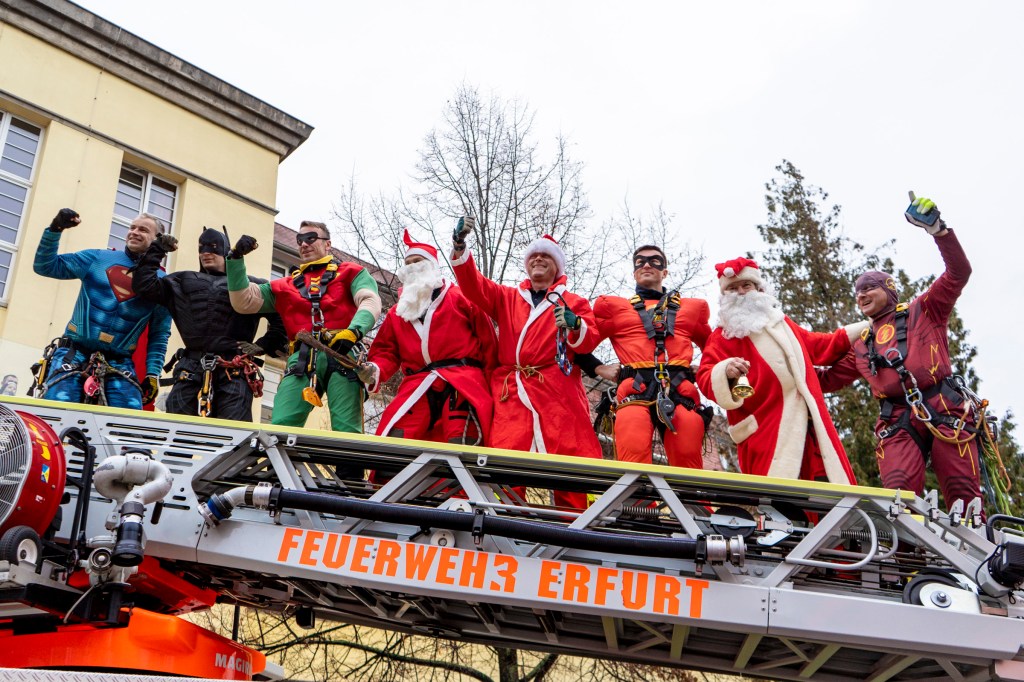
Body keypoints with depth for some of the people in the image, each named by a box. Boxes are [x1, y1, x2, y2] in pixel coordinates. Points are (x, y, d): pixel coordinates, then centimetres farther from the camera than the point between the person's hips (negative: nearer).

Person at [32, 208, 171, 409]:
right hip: (74, 352, 0)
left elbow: (159, 334, 7)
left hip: (119, 362, 0)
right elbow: (45, 266, 7)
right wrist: (55, 230, -7)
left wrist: (153, 373, -2)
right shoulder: (98, 258, 9)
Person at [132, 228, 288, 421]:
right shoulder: (185, 281, 24)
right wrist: (157, 249, 17)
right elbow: (146, 285, 15)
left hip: (234, 369, -3)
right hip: (191, 366, 3)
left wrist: (264, 346, 7)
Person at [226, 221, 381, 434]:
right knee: (281, 425, -14)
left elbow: (371, 302, 1)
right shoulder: (285, 285, 30)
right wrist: (236, 258, 13)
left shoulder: (351, 273, 20)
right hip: (303, 357, 3)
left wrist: (352, 332, -20)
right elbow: (243, 302, 24)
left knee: (346, 429, -17)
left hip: (343, 354, -3)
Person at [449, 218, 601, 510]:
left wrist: (575, 325, -20)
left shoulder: (574, 303, 19)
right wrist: (459, 245, -6)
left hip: (558, 390, -2)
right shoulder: (507, 298, 26)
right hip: (512, 391, 2)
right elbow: (473, 284, 10)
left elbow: (589, 342, 3)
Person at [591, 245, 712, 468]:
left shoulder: (692, 308, 30)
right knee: (633, 463, -23)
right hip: (635, 391, -1)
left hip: (680, 391, 2)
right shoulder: (614, 307, 25)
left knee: (688, 466, -13)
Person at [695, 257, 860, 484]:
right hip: (766, 431, -6)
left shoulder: (782, 323, 24)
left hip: (809, 424, 6)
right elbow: (705, 379, -8)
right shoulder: (722, 337, 4)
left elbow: (820, 346, 37)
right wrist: (725, 371, -31)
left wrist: (866, 327, 40)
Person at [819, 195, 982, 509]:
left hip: (944, 409, -2)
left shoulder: (922, 311, 18)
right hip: (897, 420, 3)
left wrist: (937, 229, -3)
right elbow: (829, 379, 30)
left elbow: (958, 272, 8)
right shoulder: (862, 346, 28)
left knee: (964, 496, -11)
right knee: (900, 492, -21)